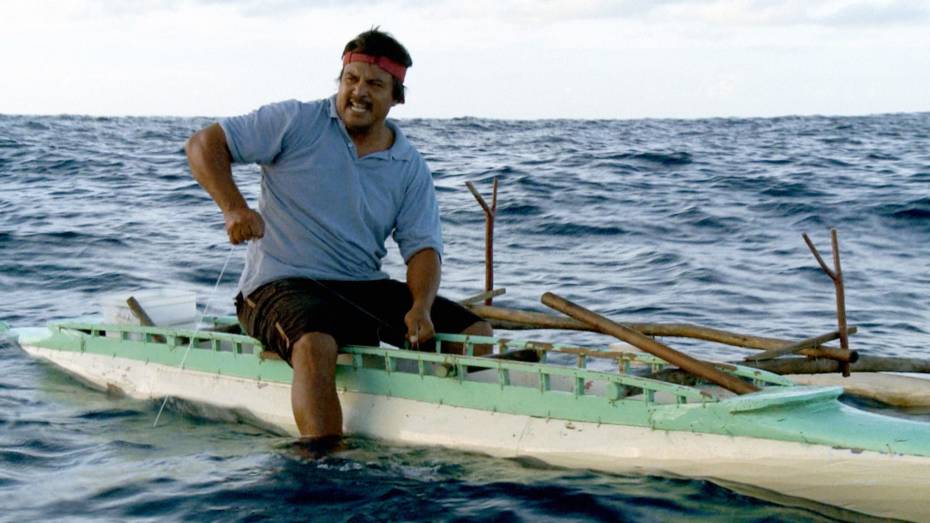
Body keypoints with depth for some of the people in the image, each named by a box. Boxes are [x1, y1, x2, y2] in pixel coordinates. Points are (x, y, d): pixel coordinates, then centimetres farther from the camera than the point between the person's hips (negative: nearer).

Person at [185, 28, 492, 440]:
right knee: (316, 345, -39)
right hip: (282, 284, -5)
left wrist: (420, 308, -20)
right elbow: (204, 144, -3)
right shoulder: (298, 123, -1)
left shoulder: (411, 170, 9)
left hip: (365, 288, 5)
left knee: (475, 334, -10)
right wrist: (234, 209, -21)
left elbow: (423, 247, 1)